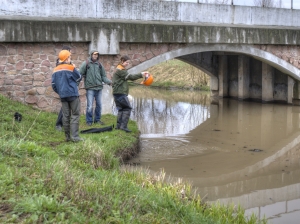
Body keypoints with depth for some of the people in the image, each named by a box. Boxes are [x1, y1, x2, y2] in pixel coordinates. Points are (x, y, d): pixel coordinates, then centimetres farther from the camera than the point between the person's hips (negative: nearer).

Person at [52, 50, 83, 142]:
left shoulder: (55, 70, 8)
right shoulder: (70, 68, -9)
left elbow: (53, 85, 9)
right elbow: (79, 78, 2)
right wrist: (75, 69, 13)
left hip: (63, 96, 5)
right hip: (72, 94, -5)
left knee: (66, 116, 8)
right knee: (75, 115, -2)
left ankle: (67, 136, 11)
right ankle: (75, 136, -10)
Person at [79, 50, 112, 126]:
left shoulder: (99, 65, 11)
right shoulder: (86, 64, 0)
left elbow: (103, 76, 12)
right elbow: (80, 74, -2)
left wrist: (108, 81, -3)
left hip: (99, 88, 4)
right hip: (90, 88, -4)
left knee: (99, 105, 9)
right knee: (90, 106, -6)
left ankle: (97, 119, 23)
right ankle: (89, 121, 8)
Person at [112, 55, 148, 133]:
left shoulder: (121, 70, 21)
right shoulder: (120, 70, -12)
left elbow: (129, 77, 15)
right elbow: (130, 77, -16)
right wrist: (141, 74, -14)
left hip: (117, 93, 10)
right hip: (120, 93, -10)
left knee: (121, 109, 13)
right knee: (127, 108, -7)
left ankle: (119, 125, 13)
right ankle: (123, 126, -10)